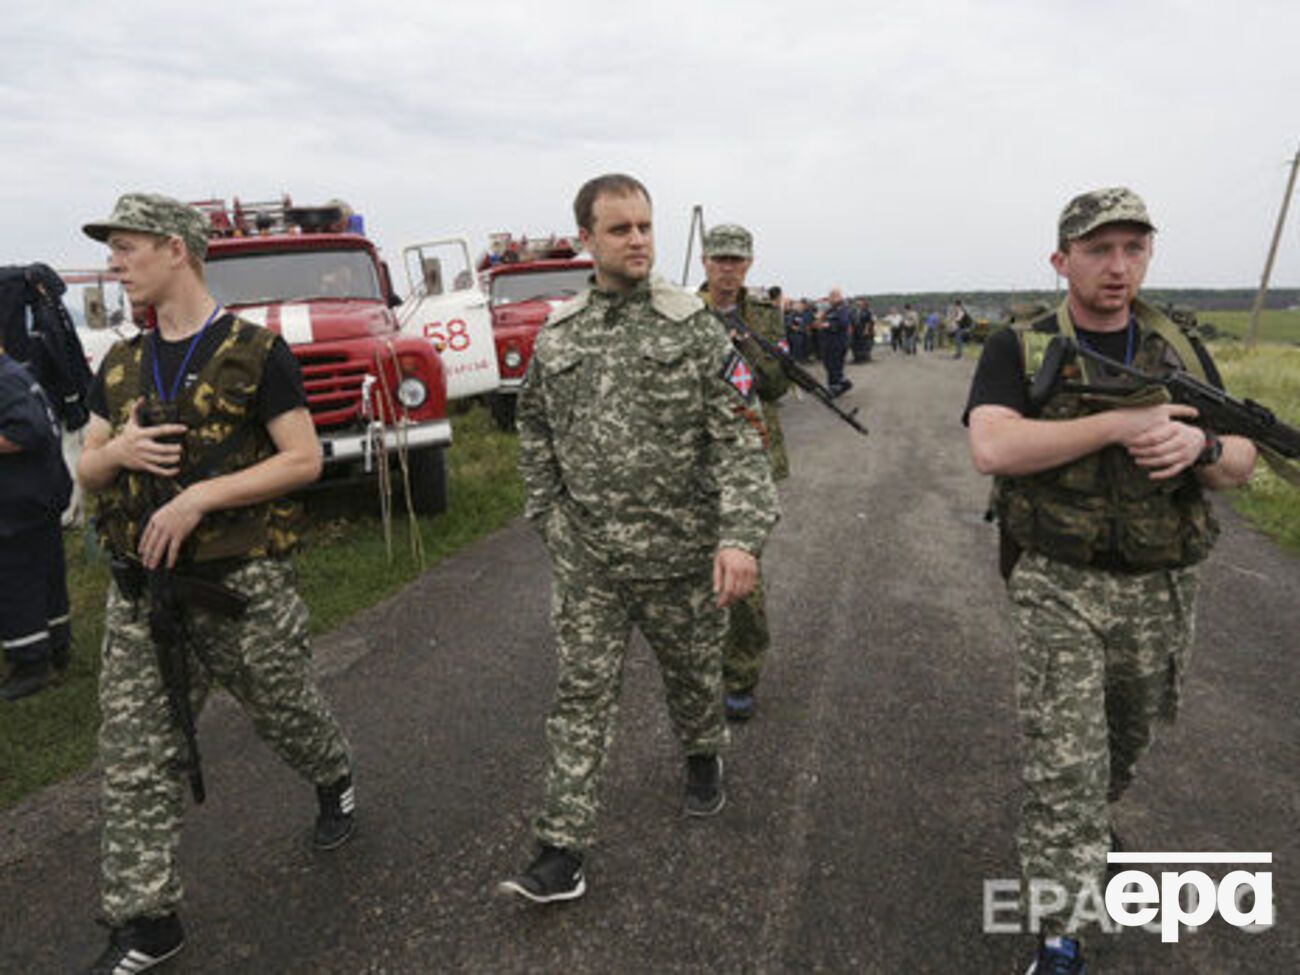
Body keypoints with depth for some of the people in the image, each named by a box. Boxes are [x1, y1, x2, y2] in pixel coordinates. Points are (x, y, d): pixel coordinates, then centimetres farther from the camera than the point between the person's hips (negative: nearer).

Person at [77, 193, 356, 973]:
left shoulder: (255, 352, -8)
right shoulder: (121, 366, 11)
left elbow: (305, 460, -13)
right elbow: (87, 471, 15)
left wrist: (198, 496, -21)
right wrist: (115, 453, -9)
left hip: (242, 584, -5)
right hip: (141, 589, 5)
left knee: (287, 715, 13)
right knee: (135, 757, 6)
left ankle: (335, 783, 46)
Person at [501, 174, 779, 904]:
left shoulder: (696, 329, -8)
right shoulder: (556, 337, 3)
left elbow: (740, 440, -13)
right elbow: (536, 431, 14)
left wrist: (742, 535, -23)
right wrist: (548, 515, 10)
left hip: (683, 555, -2)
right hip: (588, 561, 2)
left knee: (693, 674, 18)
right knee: (582, 693, 5)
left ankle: (705, 758, 49)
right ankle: (564, 850, 15)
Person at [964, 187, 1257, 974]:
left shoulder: (1184, 351, 5)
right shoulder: (1018, 351, -7)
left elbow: (1241, 464, 5)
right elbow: (993, 449, -24)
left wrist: (1199, 445, -18)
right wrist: (1122, 421, -25)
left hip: (1162, 593, 5)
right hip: (1058, 589, -4)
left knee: (1128, 740, 24)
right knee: (1063, 763, -4)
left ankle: (1096, 817, 54)